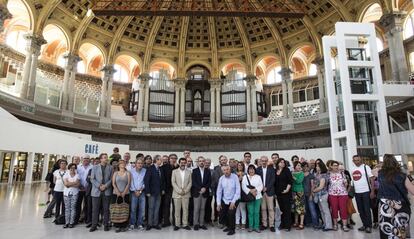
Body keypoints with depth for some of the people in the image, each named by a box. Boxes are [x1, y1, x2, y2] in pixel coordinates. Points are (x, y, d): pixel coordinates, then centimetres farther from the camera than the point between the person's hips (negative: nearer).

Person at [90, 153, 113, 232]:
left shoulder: (110, 168, 7)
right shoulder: (95, 167, 7)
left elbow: (111, 179, 3)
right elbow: (92, 179, 1)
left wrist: (105, 185, -11)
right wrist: (99, 186, -10)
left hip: (107, 191, 0)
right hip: (96, 191, 0)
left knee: (106, 209, 4)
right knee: (95, 209, 4)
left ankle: (106, 225, 14)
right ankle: (94, 225, 14)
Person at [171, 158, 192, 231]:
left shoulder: (189, 171, 7)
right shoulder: (174, 171, 3)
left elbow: (190, 182, 4)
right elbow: (173, 182, -2)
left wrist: (185, 190, -9)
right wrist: (179, 190, -11)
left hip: (186, 194, 1)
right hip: (177, 194, -1)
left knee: (185, 209, 3)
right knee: (177, 210, 2)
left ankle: (185, 224, 12)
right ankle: (177, 224, 12)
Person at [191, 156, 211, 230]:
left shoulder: (208, 171, 8)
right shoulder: (194, 171, 1)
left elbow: (209, 182, 4)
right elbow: (193, 182, -5)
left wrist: (205, 188, -11)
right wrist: (200, 189, -14)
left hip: (205, 192, 2)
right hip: (196, 192, -2)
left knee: (202, 209, 7)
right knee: (196, 209, 0)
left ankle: (201, 224, 13)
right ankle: (196, 224, 9)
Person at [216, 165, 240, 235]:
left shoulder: (235, 177, -16)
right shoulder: (221, 178, -6)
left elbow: (238, 190, -16)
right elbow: (219, 191, -1)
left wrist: (233, 202, -17)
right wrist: (218, 203, -3)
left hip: (233, 200, -4)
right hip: (224, 200, 4)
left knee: (231, 214, -17)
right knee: (222, 214, 5)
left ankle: (232, 229, 10)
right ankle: (228, 226, 34)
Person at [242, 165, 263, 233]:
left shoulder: (258, 177, 10)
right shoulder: (245, 177, 6)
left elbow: (261, 186, 2)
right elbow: (243, 186, -4)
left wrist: (255, 190, -14)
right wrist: (250, 191, -15)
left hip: (257, 196, 1)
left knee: (256, 212, 0)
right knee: (250, 212, -1)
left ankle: (256, 226, 9)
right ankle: (250, 226, 10)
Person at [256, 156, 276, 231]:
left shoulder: (271, 169, 1)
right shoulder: (258, 169, 5)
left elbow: (273, 180, -4)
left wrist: (266, 188, -10)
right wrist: (261, 188, -10)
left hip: (269, 191, -1)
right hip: (261, 191, 1)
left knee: (271, 208, 1)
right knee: (263, 209, 6)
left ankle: (271, 225, 8)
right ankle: (264, 224, 15)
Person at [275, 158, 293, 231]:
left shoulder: (286, 170, -1)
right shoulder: (275, 171, 7)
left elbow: (290, 181, -5)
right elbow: (274, 182, 11)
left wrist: (287, 189, -13)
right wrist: (275, 192, 8)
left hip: (286, 192, -3)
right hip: (278, 193, 3)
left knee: (287, 209, 0)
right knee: (281, 209, 8)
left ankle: (287, 225, 7)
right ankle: (283, 224, 19)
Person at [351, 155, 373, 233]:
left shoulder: (366, 167, -7)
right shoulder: (352, 169, 9)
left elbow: (371, 179, -9)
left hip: (365, 191, -5)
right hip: (357, 192, 6)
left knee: (367, 210, 0)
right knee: (360, 210, 12)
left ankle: (369, 226, 11)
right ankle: (364, 225, 24)